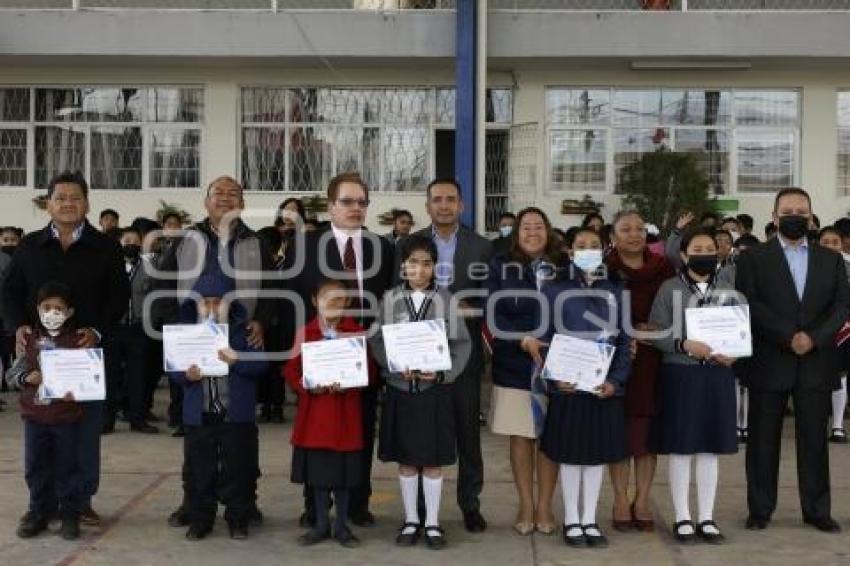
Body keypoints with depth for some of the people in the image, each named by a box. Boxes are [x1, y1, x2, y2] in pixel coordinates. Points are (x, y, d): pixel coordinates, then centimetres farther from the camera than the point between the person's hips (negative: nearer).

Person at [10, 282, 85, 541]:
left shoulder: (77, 340, -5)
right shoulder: (31, 339, 3)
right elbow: (12, 373, 6)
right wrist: (27, 378, -15)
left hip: (67, 415, -3)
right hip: (35, 415, 3)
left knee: (68, 467, 6)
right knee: (36, 467, 10)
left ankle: (70, 515, 17)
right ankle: (39, 513, 23)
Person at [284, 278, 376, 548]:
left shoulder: (357, 332, -1)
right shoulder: (305, 332, 4)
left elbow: (369, 371, -2)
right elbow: (291, 368, 5)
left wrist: (348, 383, -19)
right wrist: (304, 384, -13)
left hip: (346, 411, -1)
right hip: (314, 410, 2)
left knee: (344, 470, 5)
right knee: (317, 468, 8)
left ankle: (342, 525, 19)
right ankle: (321, 524, 21)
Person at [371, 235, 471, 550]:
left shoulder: (446, 300, -1)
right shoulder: (391, 299, 1)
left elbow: (461, 344, -1)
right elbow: (378, 341, 1)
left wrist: (441, 372, -16)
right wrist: (397, 366, -16)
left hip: (435, 389, -1)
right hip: (400, 387, 1)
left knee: (433, 459, 5)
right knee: (405, 458, 9)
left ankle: (432, 523, 16)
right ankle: (410, 520, 22)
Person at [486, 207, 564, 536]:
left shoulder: (564, 267, 5)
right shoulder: (501, 266, 2)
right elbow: (494, 315, -5)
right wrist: (524, 340, -18)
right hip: (514, 364, 0)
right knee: (520, 436, 5)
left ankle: (544, 506, 16)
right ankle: (526, 506, 17)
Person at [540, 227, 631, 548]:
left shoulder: (615, 293, 7)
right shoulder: (555, 291, 1)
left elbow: (625, 341, 5)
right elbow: (544, 339, 0)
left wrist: (615, 381, -7)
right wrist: (554, 378, -13)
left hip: (605, 388, 2)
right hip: (567, 388, -2)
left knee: (598, 453, 8)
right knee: (570, 455, 5)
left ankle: (590, 521, 19)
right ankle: (571, 521, 16)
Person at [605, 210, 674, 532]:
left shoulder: (662, 268, 6)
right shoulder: (604, 270, 0)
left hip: (651, 358, 2)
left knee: (648, 431, 4)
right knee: (619, 430, 1)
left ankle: (642, 501, 13)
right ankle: (621, 501, 11)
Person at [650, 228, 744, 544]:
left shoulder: (729, 292, 8)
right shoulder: (669, 289, -1)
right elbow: (655, 332, -6)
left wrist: (733, 354, -9)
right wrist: (685, 345, -20)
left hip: (717, 375, 3)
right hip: (680, 375, -3)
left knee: (710, 448, 8)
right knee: (680, 448, 2)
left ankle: (707, 518, 17)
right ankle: (682, 518, 12)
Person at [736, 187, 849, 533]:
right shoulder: (753, 259, 3)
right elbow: (749, 305, -8)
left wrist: (814, 337, -13)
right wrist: (788, 336, -16)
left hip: (816, 363, 2)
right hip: (769, 363, -2)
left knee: (814, 438, 6)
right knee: (763, 438, 4)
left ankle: (817, 510, 15)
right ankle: (760, 509, 13)